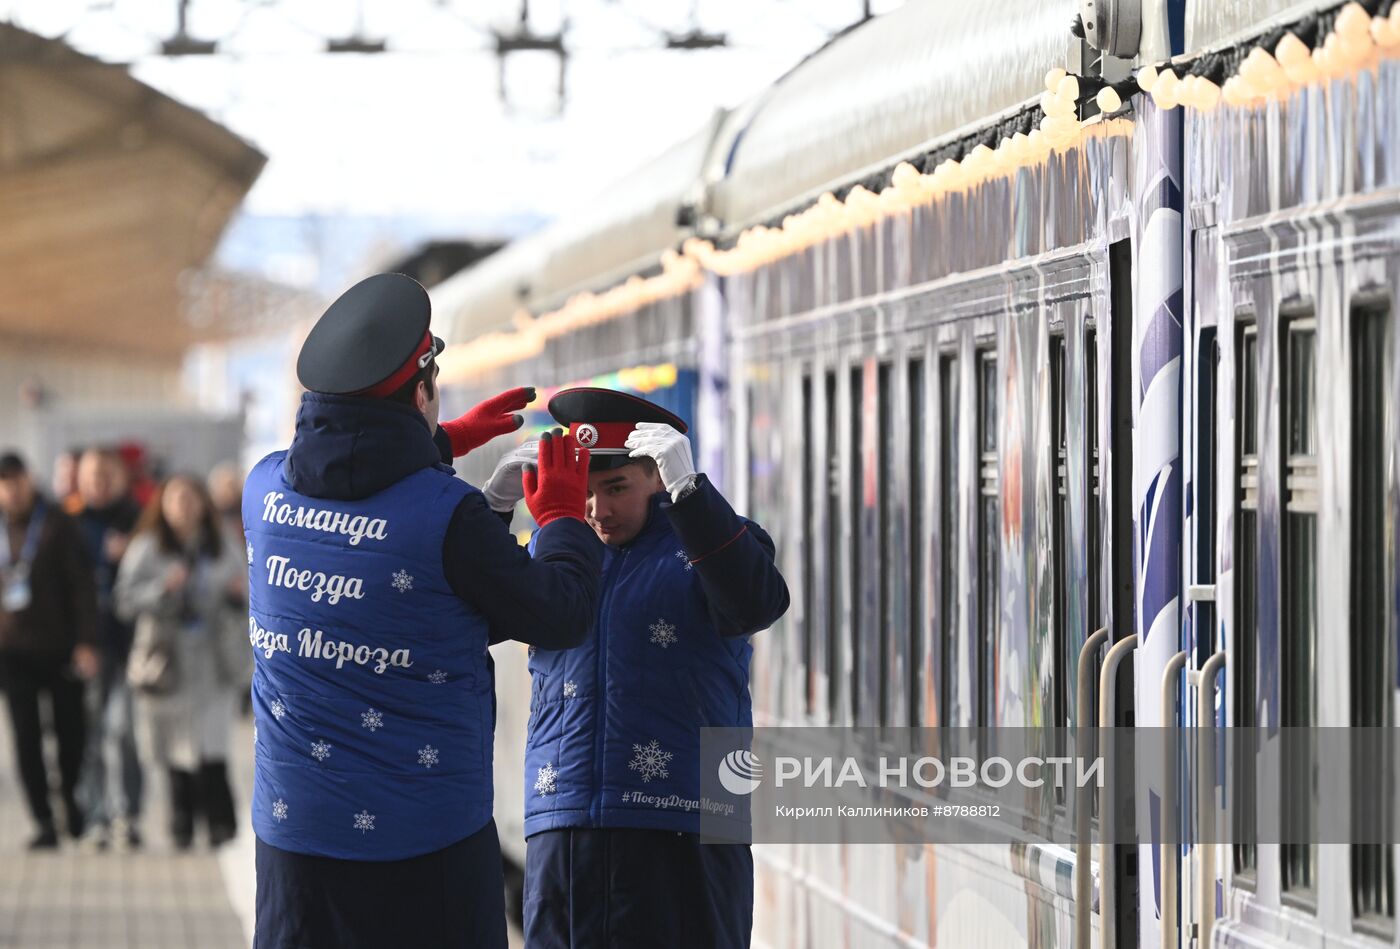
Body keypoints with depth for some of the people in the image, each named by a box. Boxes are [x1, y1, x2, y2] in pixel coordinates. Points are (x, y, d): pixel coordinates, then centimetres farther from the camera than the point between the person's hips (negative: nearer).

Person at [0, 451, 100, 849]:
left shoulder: (56, 524, -4)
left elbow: (82, 584, -6)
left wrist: (86, 642, -12)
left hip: (58, 647, -3)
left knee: (70, 730, 5)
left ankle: (72, 800, 28)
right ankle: (44, 821, 1)